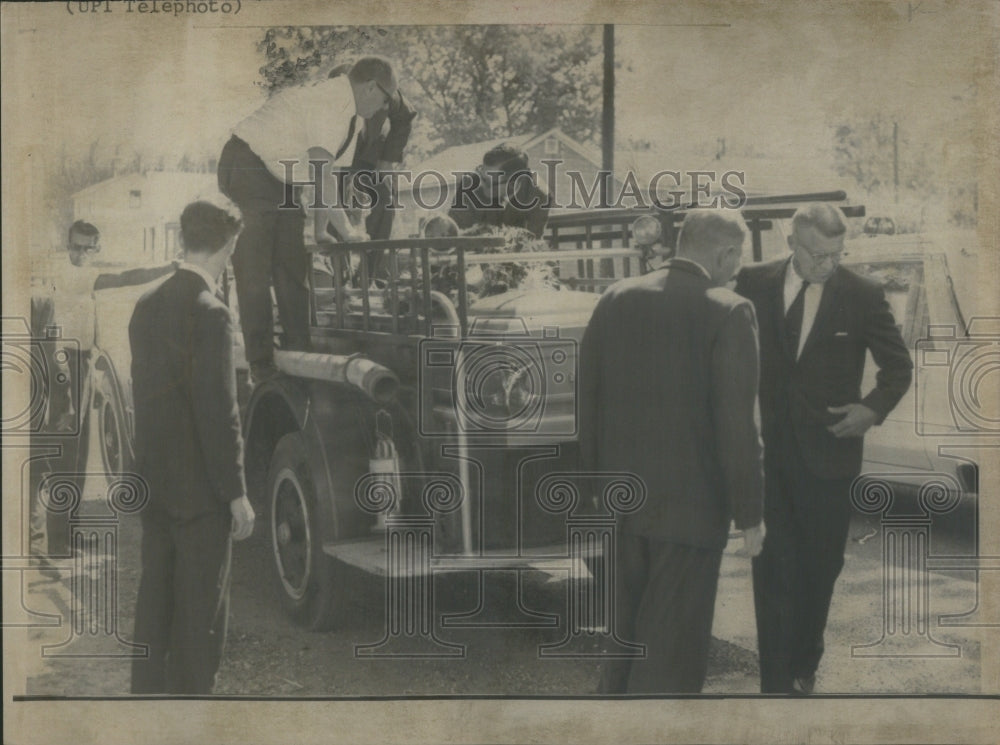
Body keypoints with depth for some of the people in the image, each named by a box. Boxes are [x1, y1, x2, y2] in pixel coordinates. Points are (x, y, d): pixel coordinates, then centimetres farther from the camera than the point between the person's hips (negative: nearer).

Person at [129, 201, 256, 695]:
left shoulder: (147, 306, 6)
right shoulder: (209, 315, -18)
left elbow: (142, 391, 12)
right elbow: (219, 412, -19)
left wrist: (152, 462, 19)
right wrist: (237, 494, -14)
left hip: (153, 482, 8)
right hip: (199, 488, -8)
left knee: (154, 594, 17)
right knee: (201, 609, 1)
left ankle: (147, 686, 28)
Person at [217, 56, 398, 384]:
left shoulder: (350, 111, 7)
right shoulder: (330, 102, -23)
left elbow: (336, 170, 8)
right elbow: (321, 172, -27)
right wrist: (346, 229, -21)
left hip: (279, 176, 10)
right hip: (247, 167, -10)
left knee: (293, 264, 7)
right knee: (254, 270, -10)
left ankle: (298, 354, 10)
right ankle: (260, 364, -9)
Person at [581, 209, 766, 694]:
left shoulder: (615, 300, 3)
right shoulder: (728, 313, -13)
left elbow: (588, 397, 8)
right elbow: (737, 422, -14)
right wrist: (749, 513, -6)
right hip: (689, 507, -5)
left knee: (623, 634, 20)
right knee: (671, 652, 4)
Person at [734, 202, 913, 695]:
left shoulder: (862, 296, -4)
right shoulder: (753, 284, -2)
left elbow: (899, 367, 6)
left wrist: (873, 408, -10)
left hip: (828, 451, 1)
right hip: (767, 448, 0)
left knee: (819, 567, 12)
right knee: (775, 566, -4)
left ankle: (804, 668, 32)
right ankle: (778, 681, 2)